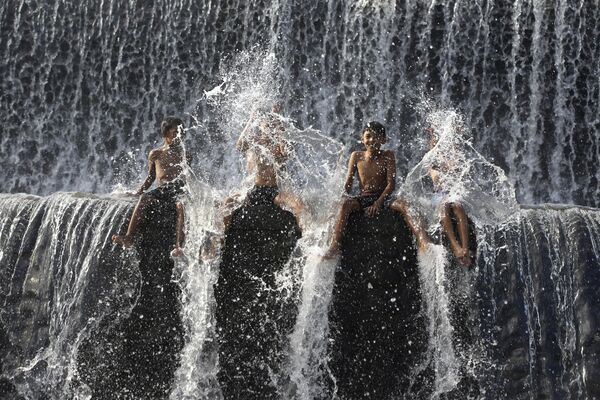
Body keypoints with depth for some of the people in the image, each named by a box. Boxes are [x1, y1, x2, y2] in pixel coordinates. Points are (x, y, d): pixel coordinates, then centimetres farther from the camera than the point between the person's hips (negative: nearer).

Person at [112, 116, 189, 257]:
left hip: (179, 189, -1)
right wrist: (139, 191, 10)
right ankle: (128, 237, -37)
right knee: (144, 198, -30)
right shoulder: (155, 154, 15)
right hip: (161, 190, 1)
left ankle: (178, 246, -44)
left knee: (181, 205, -36)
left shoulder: (184, 152, 14)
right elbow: (151, 178, 21)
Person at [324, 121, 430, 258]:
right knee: (346, 204, -31)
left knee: (402, 205, -31)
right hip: (362, 200, 1)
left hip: (382, 199, -1)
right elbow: (348, 183, 7)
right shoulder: (356, 156, 6)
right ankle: (335, 245, -41)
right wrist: (346, 195, -15)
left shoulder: (388, 156, 0)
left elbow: (391, 183, -7)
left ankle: (423, 241, -47)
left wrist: (378, 203, -20)